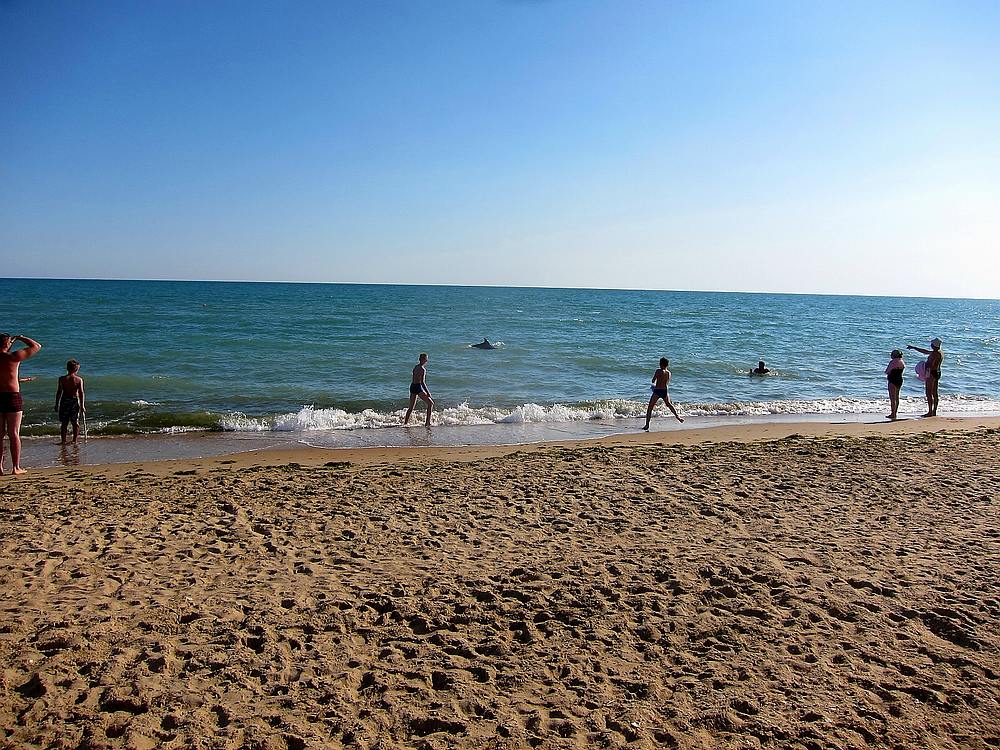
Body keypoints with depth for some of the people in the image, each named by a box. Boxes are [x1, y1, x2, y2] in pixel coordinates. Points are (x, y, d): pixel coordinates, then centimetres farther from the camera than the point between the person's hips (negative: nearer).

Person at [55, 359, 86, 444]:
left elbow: (59, 392, -2)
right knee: (75, 422, 10)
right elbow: (81, 393, -5)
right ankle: (75, 440, 10)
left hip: (64, 401, 0)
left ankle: (63, 441, 7)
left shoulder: (62, 379, -3)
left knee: (64, 423, 8)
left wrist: (57, 404, 5)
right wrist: (82, 405, -1)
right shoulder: (79, 379, -4)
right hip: (75, 401, 0)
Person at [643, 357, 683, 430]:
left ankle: (647, 424, -7)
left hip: (657, 391, -5)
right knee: (669, 404, 31)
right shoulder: (669, 373, 5)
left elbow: (653, 381, -3)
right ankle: (677, 416, 38)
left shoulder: (658, 371, -9)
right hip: (665, 391, 5)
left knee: (650, 408, 1)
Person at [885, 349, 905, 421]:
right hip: (900, 380, 9)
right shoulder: (902, 362, 10)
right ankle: (894, 414, 22)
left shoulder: (893, 362, -14)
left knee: (892, 398, -6)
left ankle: (893, 414, -7)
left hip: (893, 381, -9)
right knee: (896, 398, 15)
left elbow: (887, 371, -9)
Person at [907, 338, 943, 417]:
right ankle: (934, 411, 14)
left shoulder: (935, 353, -17)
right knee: (934, 393, 11)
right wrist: (913, 347, 26)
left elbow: (931, 365, -24)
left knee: (928, 393, -7)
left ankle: (930, 412, -8)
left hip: (931, 373, -10)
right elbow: (925, 351, 23)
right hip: (938, 373, 10)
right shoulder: (939, 352, 14)